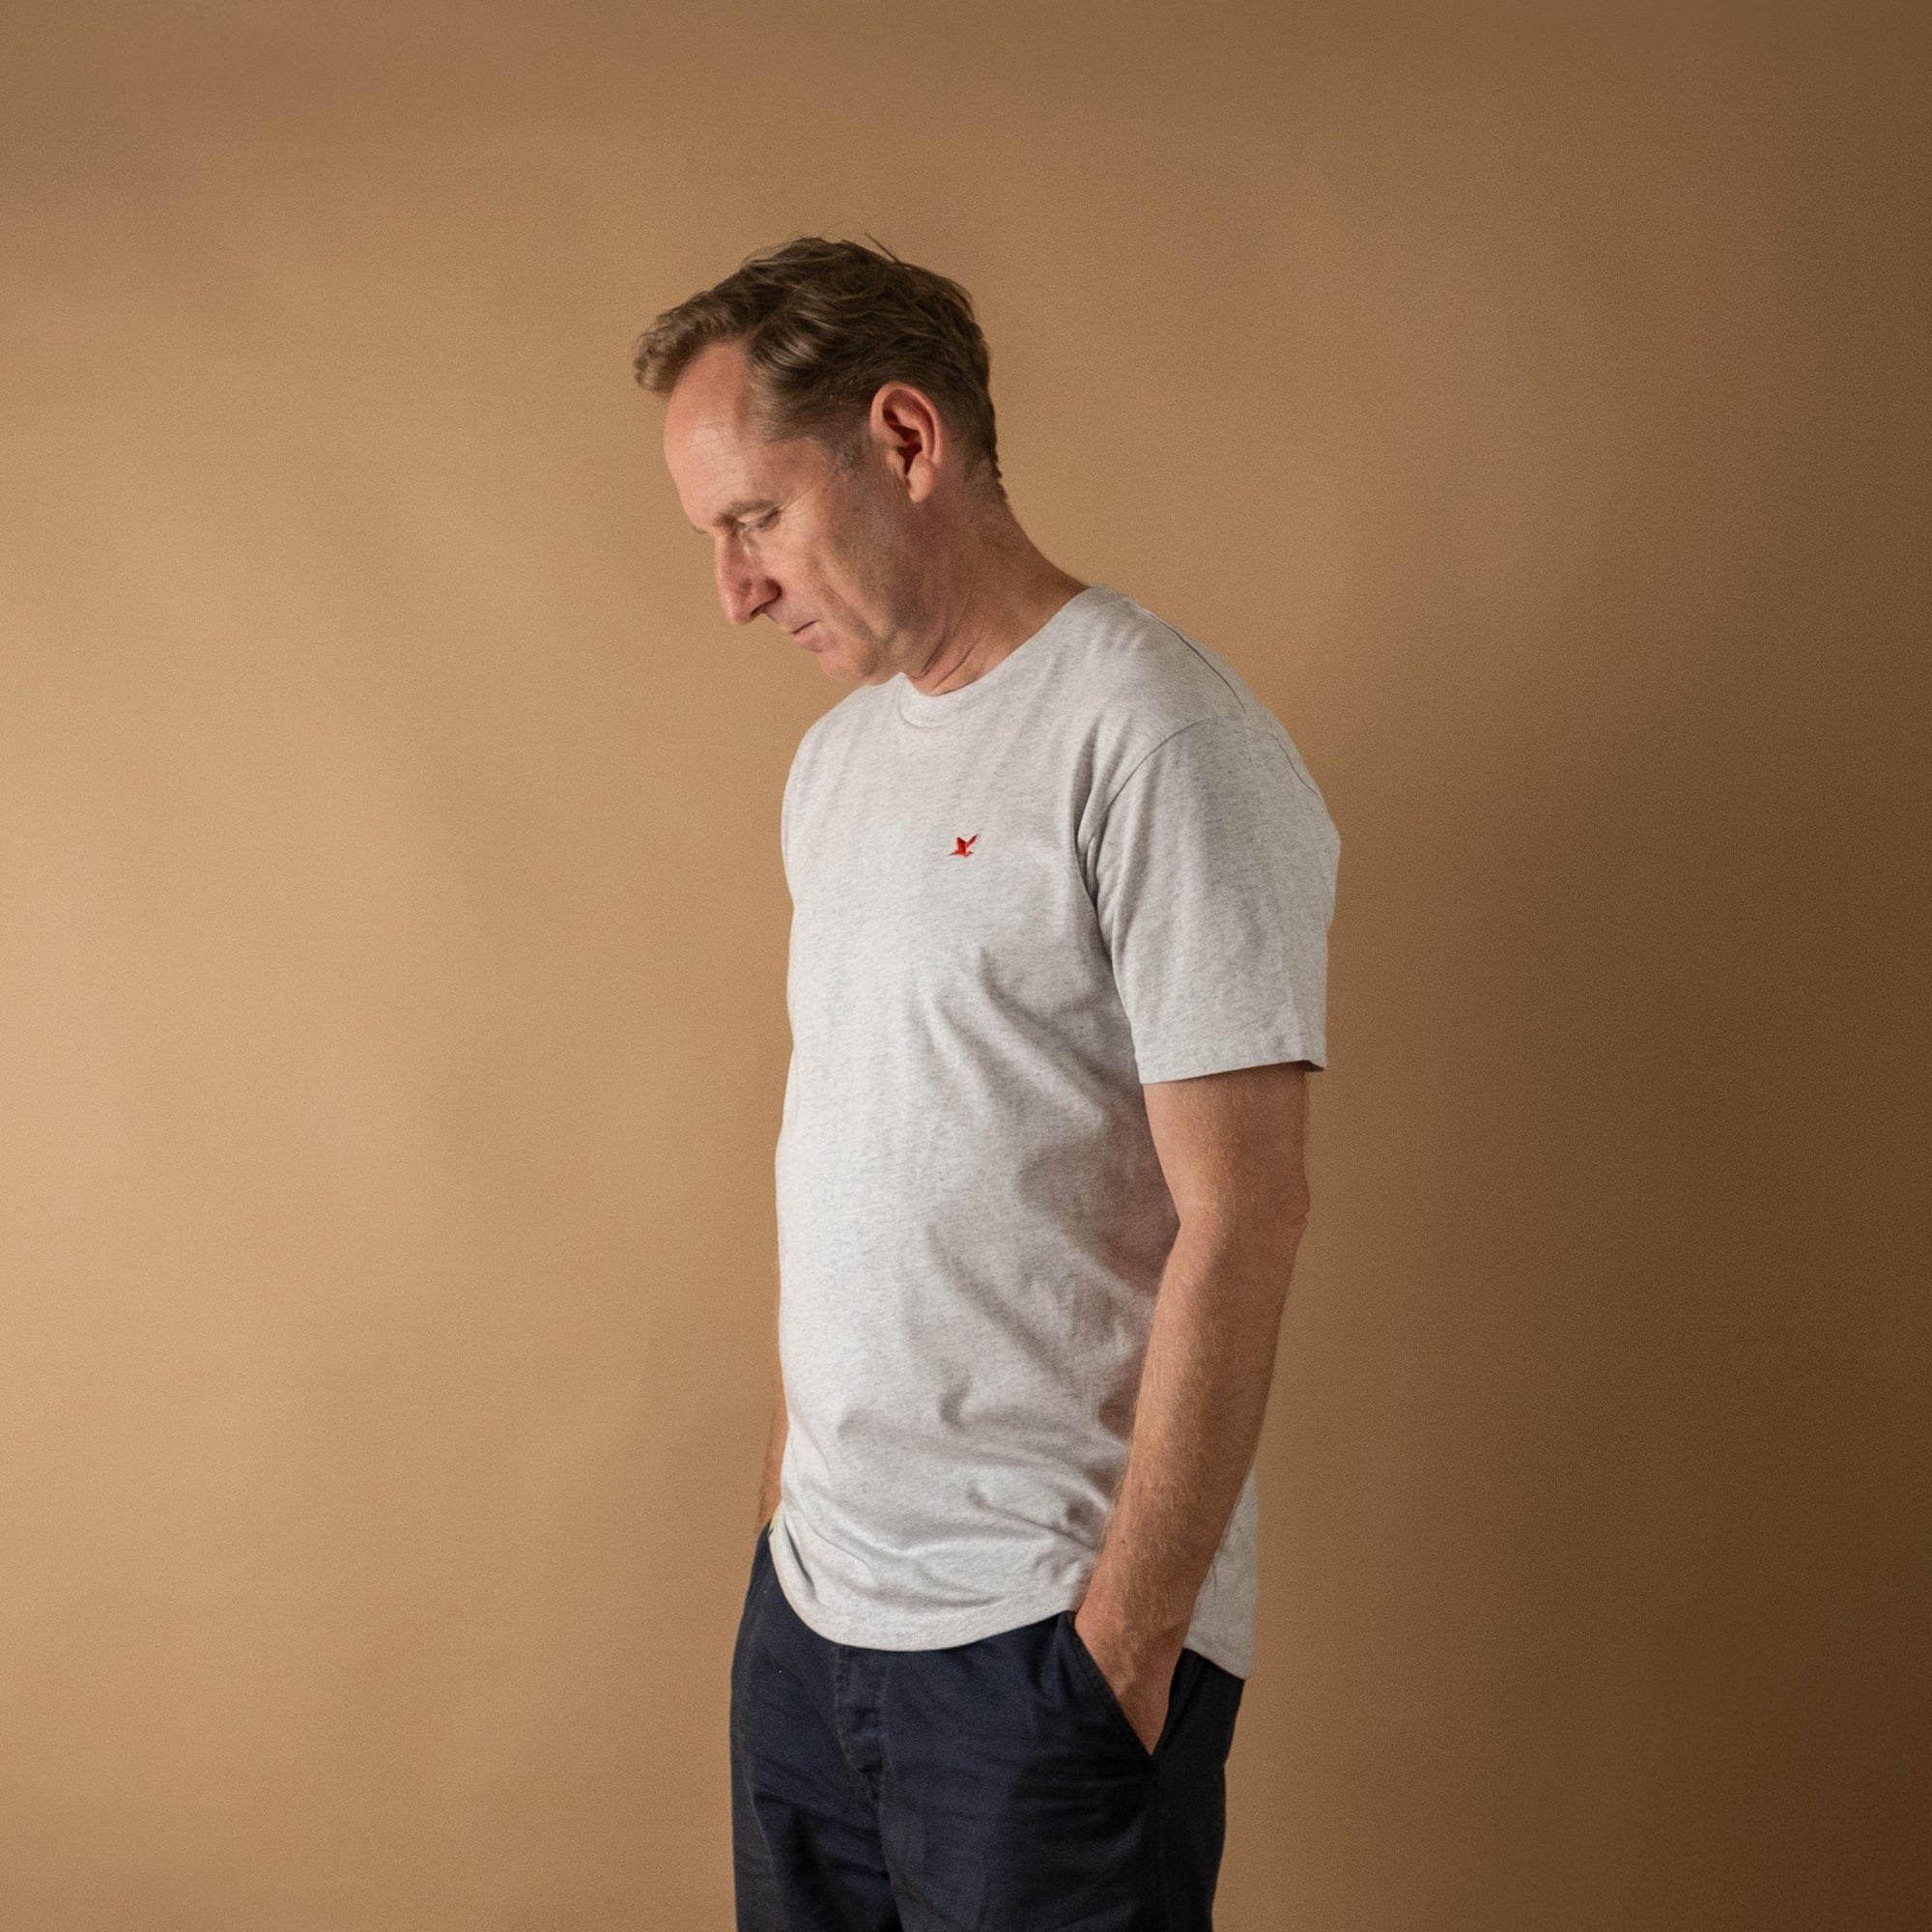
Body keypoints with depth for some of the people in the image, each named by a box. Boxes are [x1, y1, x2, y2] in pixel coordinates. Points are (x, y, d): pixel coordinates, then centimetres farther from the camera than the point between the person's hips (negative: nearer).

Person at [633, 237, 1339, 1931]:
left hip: (1042, 1626, -7)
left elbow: (1242, 1219, -18)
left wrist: (1127, 1634, -17)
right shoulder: (838, 756, 11)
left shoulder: (1157, 745, -15)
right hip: (808, 1595, 7)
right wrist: (789, 1469, 13)